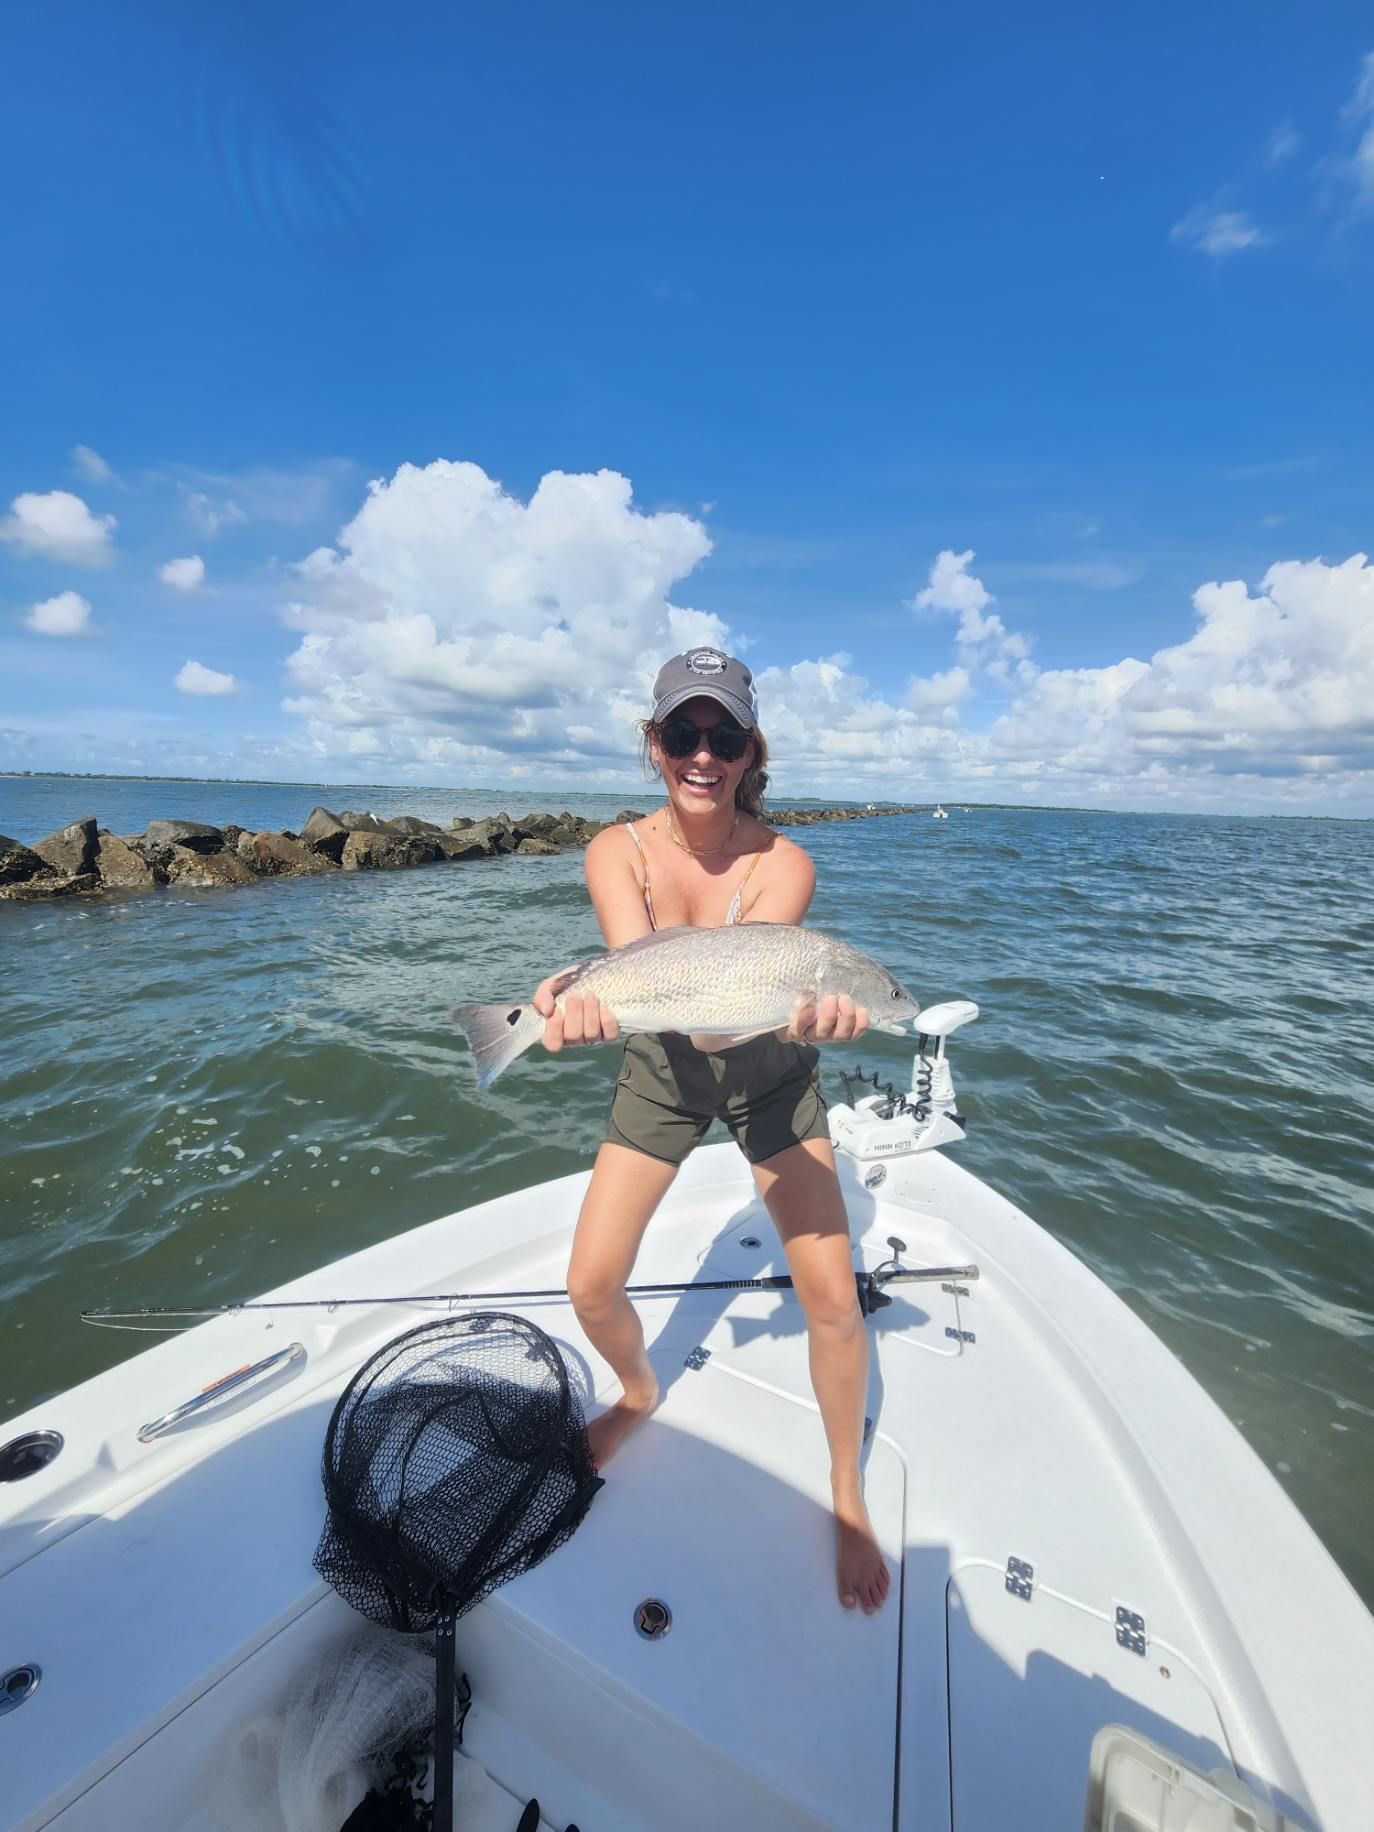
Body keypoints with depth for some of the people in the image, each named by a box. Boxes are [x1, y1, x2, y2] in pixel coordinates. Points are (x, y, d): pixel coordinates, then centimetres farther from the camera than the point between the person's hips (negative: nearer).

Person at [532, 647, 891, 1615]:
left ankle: (848, 1495, 27)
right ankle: (640, 1393, 39)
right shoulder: (617, 849, -17)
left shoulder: (784, 862, -21)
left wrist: (804, 1014, -55)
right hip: (661, 1074, 2)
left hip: (768, 1076, -1)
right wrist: (588, 997, -54)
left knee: (832, 1296, -5)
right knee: (592, 1285, 2)